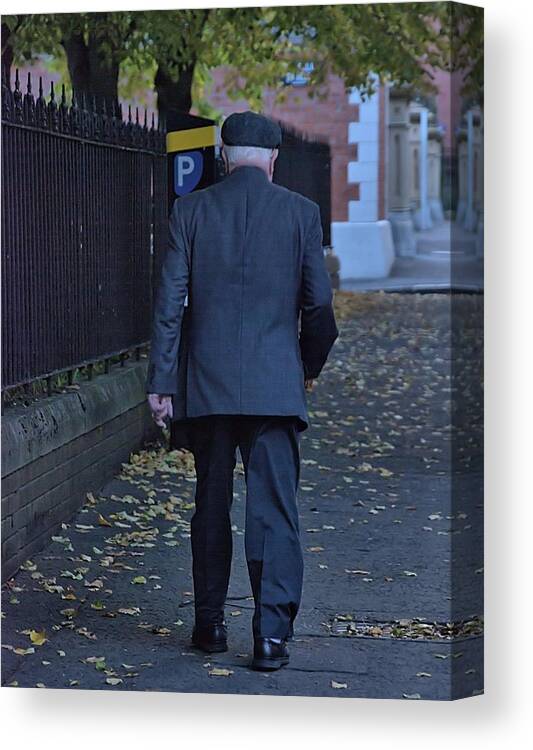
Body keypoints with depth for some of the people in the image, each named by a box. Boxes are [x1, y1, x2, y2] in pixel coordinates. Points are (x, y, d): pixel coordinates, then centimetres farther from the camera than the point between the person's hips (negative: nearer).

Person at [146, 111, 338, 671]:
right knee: (274, 507, -1)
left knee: (211, 504, 14)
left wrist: (161, 381, 2)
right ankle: (272, 633, -8)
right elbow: (319, 301, 2)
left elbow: (170, 300, -2)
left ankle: (210, 624, 21)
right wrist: (311, 365, 19)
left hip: (205, 382, 2)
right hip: (275, 383, -1)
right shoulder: (301, 212, 0)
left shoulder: (191, 210, 1)